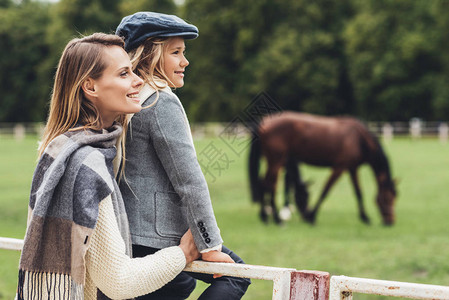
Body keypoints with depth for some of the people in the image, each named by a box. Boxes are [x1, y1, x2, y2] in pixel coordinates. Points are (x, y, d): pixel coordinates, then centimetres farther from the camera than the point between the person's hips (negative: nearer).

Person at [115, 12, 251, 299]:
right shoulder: (162, 103, -16)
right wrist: (210, 245, -14)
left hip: (127, 232, 9)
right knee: (235, 275, 6)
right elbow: (189, 181, -18)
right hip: (157, 235, -9)